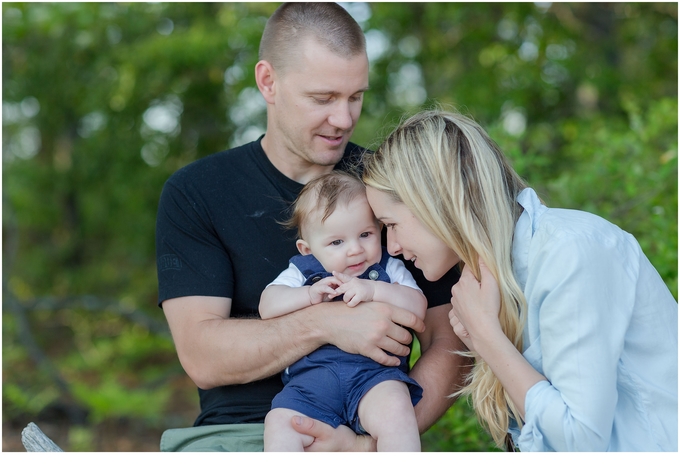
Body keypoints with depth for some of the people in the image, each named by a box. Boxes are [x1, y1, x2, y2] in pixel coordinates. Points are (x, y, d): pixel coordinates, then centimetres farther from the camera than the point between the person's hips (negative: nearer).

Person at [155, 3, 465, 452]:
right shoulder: (195, 193, 6)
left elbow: (449, 345, 4)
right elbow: (201, 357, -4)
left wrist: (374, 444, -12)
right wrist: (325, 323, -17)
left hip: (367, 434, 1)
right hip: (235, 434, 0)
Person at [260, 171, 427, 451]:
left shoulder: (388, 269, 18)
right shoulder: (301, 273, 19)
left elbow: (418, 308, 4)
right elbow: (268, 307, 6)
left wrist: (374, 290, -9)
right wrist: (310, 294, -9)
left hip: (375, 371, -1)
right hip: (312, 377, 1)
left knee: (394, 407, -33)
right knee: (279, 421, -24)